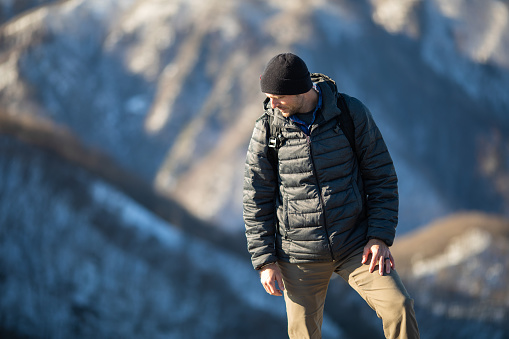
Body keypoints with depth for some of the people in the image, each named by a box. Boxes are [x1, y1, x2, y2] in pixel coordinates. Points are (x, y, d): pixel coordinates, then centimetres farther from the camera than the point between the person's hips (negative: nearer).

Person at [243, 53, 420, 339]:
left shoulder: (351, 112, -8)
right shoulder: (267, 129, -6)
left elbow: (381, 176, -1)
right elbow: (257, 199, 2)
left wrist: (381, 237, -9)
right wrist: (265, 260, -2)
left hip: (355, 246, 0)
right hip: (300, 256, 1)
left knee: (399, 307, -16)